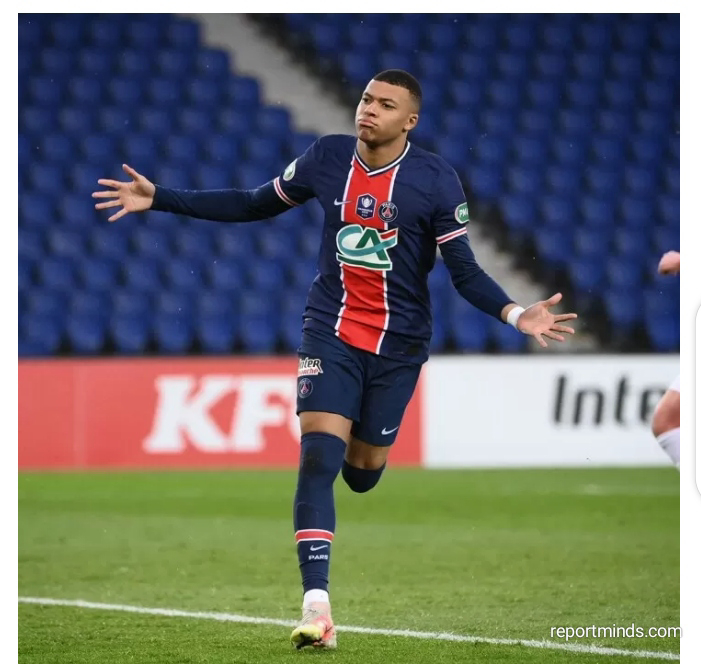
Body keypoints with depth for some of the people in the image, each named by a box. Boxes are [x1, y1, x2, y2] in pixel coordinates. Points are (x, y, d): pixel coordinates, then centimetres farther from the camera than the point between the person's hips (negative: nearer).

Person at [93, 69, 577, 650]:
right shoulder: (328, 158, -3)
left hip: (399, 343, 0)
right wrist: (160, 200, 6)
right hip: (331, 333, 0)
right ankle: (316, 607, -21)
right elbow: (254, 205, 9)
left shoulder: (436, 180, -10)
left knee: (362, 472, 10)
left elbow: (464, 270, -8)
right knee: (318, 457, -18)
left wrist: (516, 314, -27)